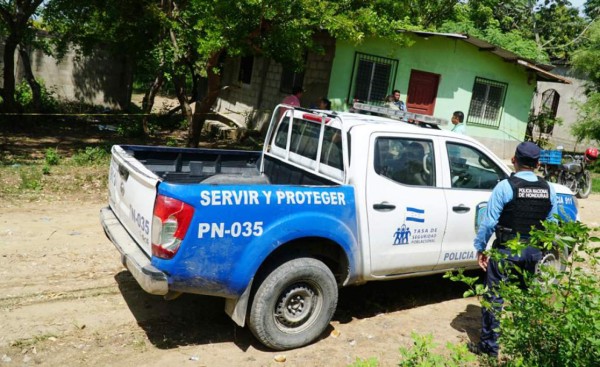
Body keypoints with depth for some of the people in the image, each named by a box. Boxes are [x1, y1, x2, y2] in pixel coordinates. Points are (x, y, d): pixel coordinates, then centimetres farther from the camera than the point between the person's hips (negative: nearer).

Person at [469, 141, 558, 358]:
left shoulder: (505, 186, -15)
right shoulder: (548, 190, 1)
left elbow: (489, 222, -15)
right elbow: (551, 224, 6)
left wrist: (480, 247, -5)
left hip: (506, 251, -5)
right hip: (534, 252, 5)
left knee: (494, 298, 6)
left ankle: (489, 346, 13)